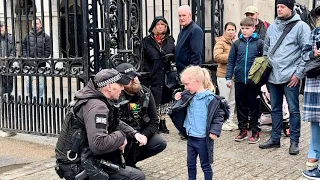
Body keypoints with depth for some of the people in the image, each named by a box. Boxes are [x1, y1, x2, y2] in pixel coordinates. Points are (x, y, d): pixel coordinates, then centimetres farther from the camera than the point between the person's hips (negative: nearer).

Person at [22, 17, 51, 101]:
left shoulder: (46, 37, 0)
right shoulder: (28, 36, 7)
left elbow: (48, 51, -3)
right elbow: (23, 47, 13)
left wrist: (40, 60, -11)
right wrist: (26, 57, -2)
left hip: (40, 64, -2)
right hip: (29, 63, 2)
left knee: (40, 81, 4)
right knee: (28, 80, 4)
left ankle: (40, 98, 16)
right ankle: (29, 97, 17)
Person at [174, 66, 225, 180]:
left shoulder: (210, 98, -17)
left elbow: (219, 115, -14)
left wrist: (215, 131, -21)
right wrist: (179, 100, 2)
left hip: (204, 139, -7)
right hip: (191, 137, 7)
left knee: (205, 165, 8)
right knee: (190, 164, 18)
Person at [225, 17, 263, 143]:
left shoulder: (259, 43, -2)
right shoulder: (237, 43, 5)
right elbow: (231, 61, 7)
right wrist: (228, 77, 1)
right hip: (239, 80, 3)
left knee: (254, 106, 6)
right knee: (241, 106, 10)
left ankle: (255, 131, 16)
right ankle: (243, 130, 21)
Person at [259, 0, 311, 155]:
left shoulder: (301, 26, -6)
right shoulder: (272, 27, 12)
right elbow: (266, 49, 21)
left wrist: (298, 73, -12)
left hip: (290, 77, -5)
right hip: (272, 77, 5)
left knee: (293, 110, 2)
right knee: (275, 109, 13)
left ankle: (294, 142, 11)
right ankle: (275, 139, 23)